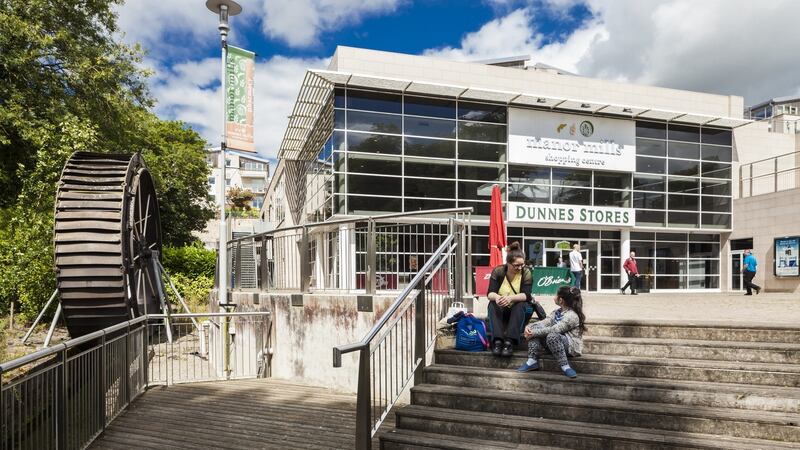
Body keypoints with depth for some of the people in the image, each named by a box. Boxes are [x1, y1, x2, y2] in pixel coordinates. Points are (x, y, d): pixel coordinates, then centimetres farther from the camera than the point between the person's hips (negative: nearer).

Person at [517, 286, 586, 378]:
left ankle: (565, 366, -25)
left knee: (552, 336, -38)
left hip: (572, 346, -8)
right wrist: (529, 326, -18)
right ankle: (532, 361, -15)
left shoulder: (572, 316, -18)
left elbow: (554, 329, -26)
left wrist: (533, 333, -26)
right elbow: (545, 322, -1)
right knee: (535, 328, -12)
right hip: (557, 343, 8)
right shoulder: (557, 312, 10)